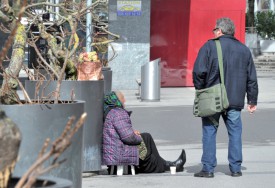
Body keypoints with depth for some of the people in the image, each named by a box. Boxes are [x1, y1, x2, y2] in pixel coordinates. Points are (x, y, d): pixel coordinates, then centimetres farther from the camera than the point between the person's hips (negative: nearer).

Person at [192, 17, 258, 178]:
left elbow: (199, 72, -9)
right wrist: (252, 100, 17)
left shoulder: (210, 46, -3)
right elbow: (252, 78, 12)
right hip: (235, 101, 3)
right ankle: (236, 168, 8)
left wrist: (200, 91, 4)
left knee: (209, 132, 3)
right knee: (235, 133, 9)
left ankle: (208, 168, 2)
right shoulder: (244, 50, 10)